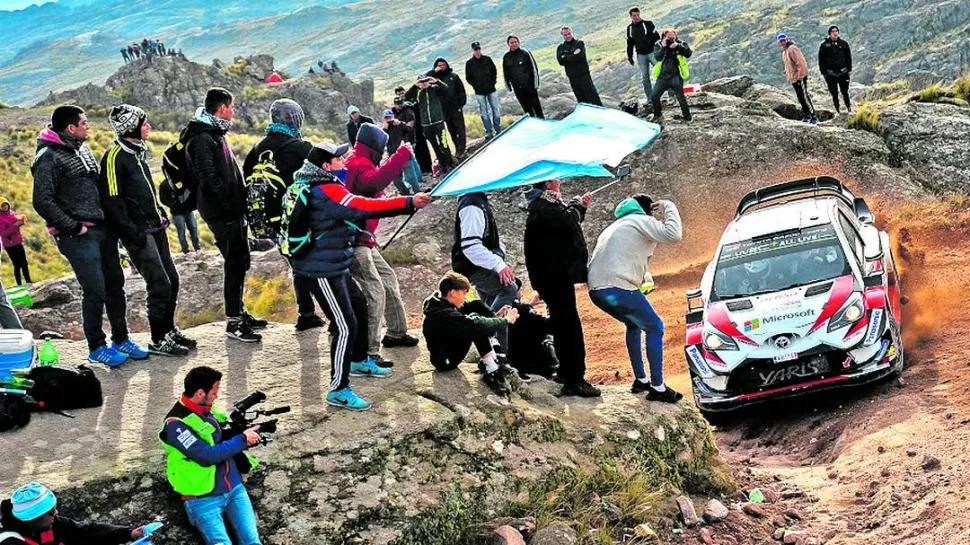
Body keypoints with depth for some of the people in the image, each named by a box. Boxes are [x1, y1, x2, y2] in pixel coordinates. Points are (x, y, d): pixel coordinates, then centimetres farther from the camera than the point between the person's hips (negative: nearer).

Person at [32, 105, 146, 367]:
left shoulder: (82, 149, 13)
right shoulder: (49, 158, -12)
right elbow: (43, 202, -17)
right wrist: (73, 227, -16)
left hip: (103, 229, 8)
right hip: (79, 236, -8)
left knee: (115, 285, 12)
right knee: (95, 291, -6)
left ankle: (121, 340, 24)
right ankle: (96, 348, 8)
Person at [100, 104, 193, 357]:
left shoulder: (138, 152, 14)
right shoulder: (115, 157, -14)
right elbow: (112, 201, -18)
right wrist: (132, 233, -20)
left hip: (155, 228, 9)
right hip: (138, 232, -9)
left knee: (171, 279, 11)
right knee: (160, 283, -10)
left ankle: (169, 331, 25)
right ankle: (159, 341, 0)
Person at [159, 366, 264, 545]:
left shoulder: (207, 409, 7)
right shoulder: (175, 425, -16)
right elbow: (209, 455, -22)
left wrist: (245, 431, 0)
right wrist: (243, 439, -13)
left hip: (235, 488, 6)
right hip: (204, 499, -6)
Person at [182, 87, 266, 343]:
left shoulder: (215, 134, 17)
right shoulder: (202, 139, -16)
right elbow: (210, 179, -22)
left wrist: (241, 203, 15)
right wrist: (230, 204, -20)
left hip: (233, 211, 10)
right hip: (222, 214, -10)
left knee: (240, 262, 16)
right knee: (234, 264, -6)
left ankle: (239, 312, 27)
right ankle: (233, 322, -1)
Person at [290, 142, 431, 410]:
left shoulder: (315, 187, 11)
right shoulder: (327, 191, -21)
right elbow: (365, 207, -28)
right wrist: (409, 203, -26)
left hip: (334, 265, 11)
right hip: (323, 271, -11)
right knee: (345, 327, -11)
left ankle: (360, 362, 42)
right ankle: (338, 390, -5)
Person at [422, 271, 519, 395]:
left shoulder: (442, 301, -2)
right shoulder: (442, 314, -31)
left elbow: (474, 307, 7)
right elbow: (475, 324, -36)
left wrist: (495, 315, -8)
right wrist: (505, 321, -25)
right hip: (445, 360, -10)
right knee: (476, 327, -28)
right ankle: (492, 372, -22)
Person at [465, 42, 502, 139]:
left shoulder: (487, 59, 3)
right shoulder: (469, 63, -2)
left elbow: (494, 71, 12)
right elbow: (468, 78, 2)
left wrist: (493, 82, 0)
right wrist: (476, 86, -8)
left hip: (491, 89, 2)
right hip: (479, 92, -2)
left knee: (496, 110, 6)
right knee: (484, 113, 1)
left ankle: (498, 129, 18)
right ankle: (489, 131, 6)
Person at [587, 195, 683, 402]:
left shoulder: (616, 225, 30)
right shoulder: (642, 221, 4)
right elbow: (673, 234, -12)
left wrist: (645, 278, 28)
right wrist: (668, 207, 3)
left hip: (595, 290, 9)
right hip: (618, 288, -9)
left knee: (634, 325, 29)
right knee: (655, 328, 5)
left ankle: (640, 380, 31)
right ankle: (657, 388, 2)